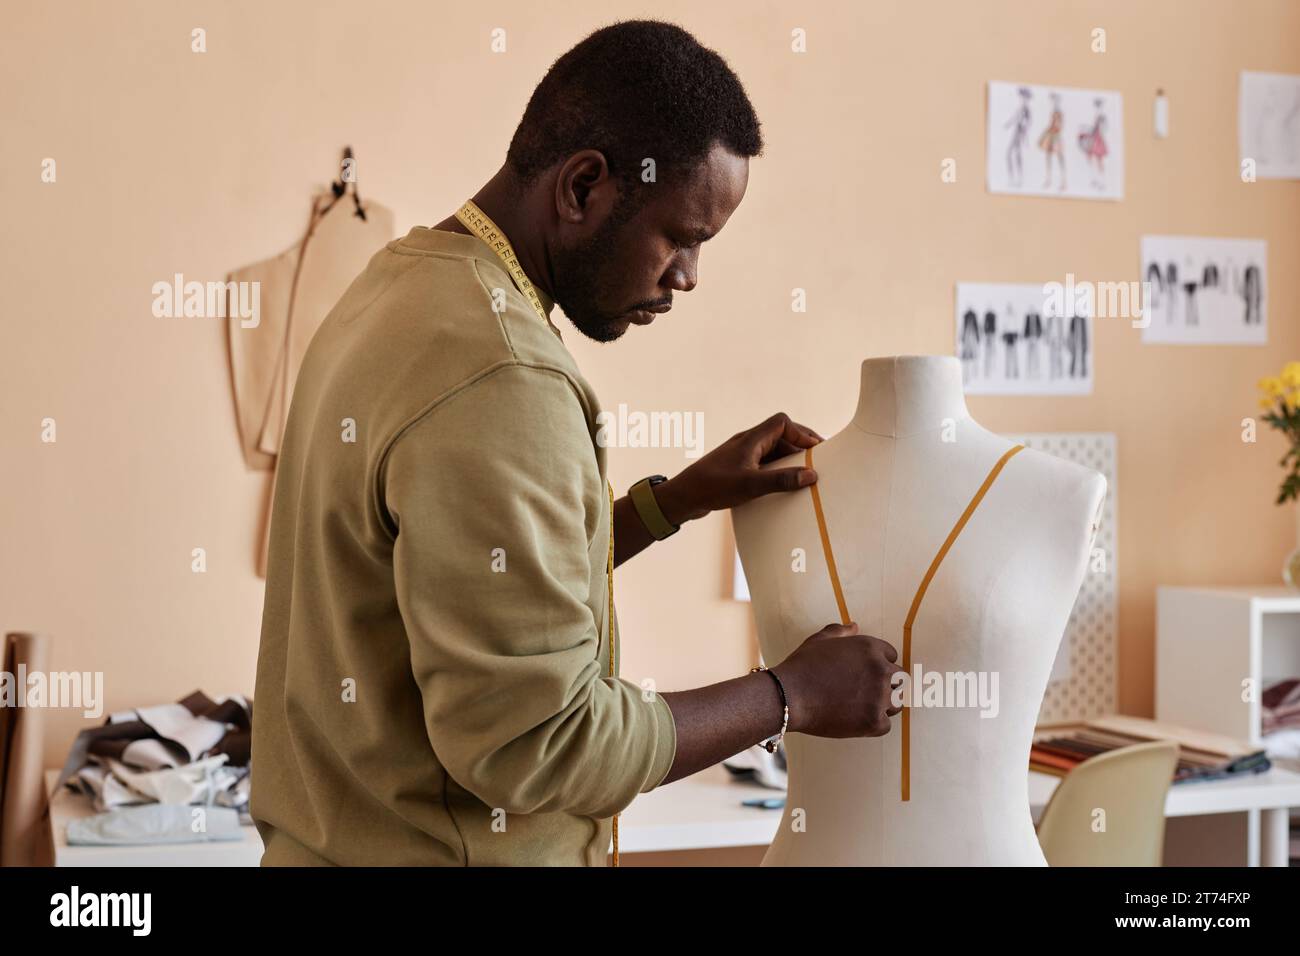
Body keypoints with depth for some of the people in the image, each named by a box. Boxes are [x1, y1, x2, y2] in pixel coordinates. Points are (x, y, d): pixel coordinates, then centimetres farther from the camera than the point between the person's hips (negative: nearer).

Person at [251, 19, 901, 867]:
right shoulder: (495, 383, -25)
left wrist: (681, 499, 8)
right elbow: (536, 742, -25)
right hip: (438, 847, -9)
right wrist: (791, 696, -14)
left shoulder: (400, 288, 4)